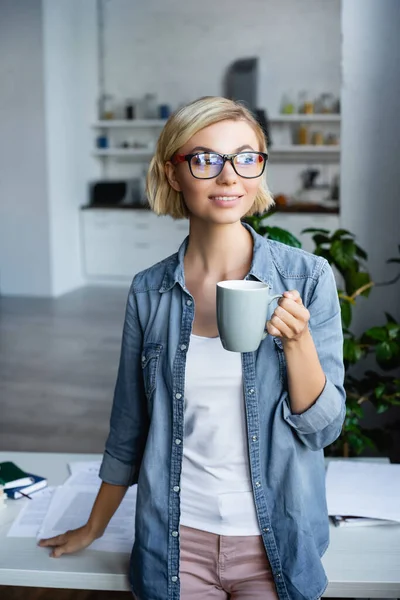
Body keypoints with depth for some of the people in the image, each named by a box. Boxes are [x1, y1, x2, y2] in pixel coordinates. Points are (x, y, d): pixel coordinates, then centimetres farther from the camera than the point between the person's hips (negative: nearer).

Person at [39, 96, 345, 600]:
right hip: (175, 542, 1)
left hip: (275, 544, -1)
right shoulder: (150, 291, -5)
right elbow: (128, 427, 7)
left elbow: (323, 427, -8)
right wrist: (93, 529, 15)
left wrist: (297, 340, -25)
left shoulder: (307, 277, -10)